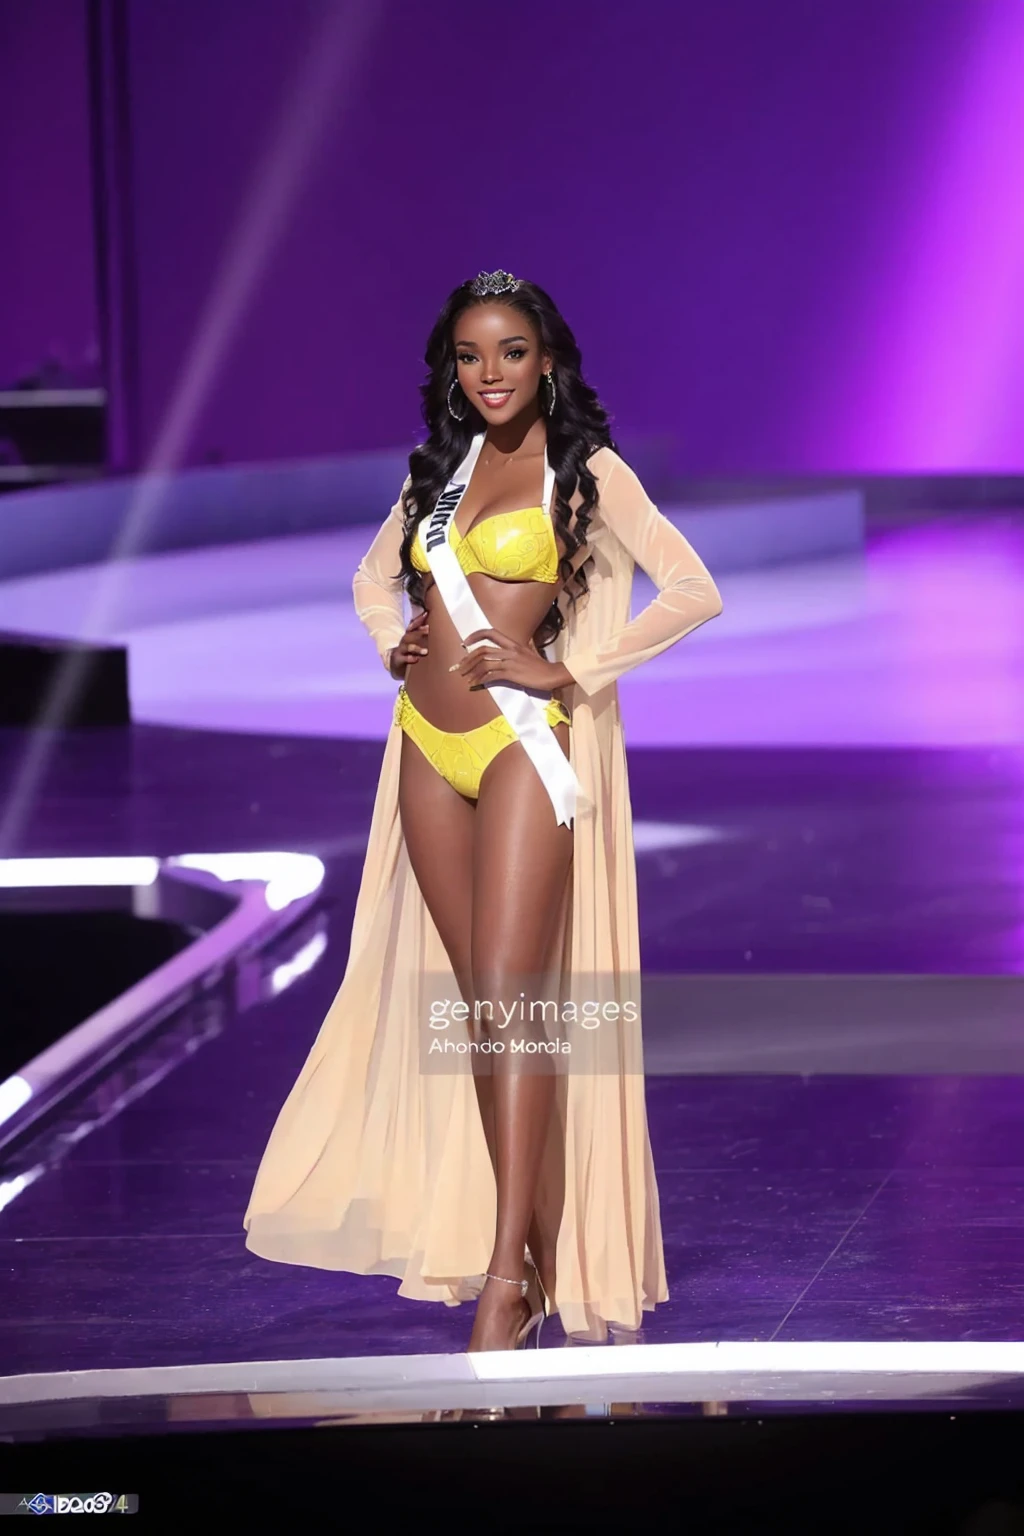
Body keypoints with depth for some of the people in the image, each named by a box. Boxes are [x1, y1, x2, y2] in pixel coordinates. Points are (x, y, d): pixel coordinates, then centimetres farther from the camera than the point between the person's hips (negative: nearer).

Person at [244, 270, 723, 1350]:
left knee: (508, 1000, -13)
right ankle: (539, 1242, 12)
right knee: (475, 1003, 6)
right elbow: (374, 578, 29)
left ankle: (511, 1275, -15)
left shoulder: (587, 472, -2)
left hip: (524, 744, -6)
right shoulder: (441, 469, 14)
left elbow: (694, 593, -8)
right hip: (430, 749, 6)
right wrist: (395, 643, 8)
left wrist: (567, 672, -11)